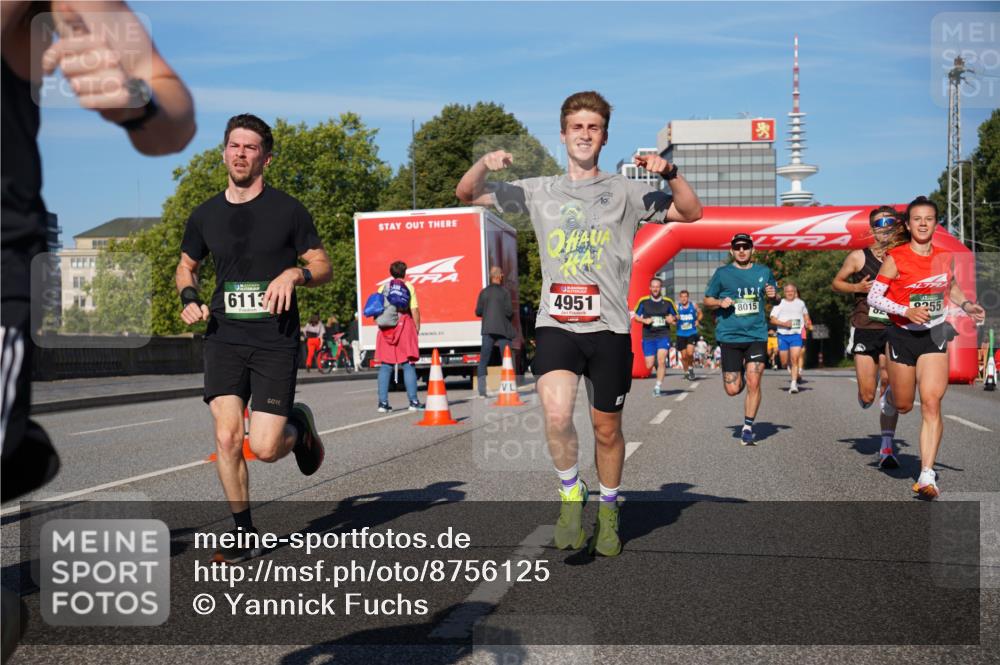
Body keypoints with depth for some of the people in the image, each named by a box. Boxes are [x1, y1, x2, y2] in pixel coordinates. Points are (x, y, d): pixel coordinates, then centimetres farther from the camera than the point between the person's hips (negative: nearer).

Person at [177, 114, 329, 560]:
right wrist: (190, 298, 3)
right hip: (224, 338, 3)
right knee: (227, 438, -9)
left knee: (264, 448, -9)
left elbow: (323, 267, 5)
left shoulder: (288, 210, -1)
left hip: (275, 341, -3)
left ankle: (298, 426, 28)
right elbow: (186, 266, 24)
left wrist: (294, 274, -16)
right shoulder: (205, 215, 8)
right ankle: (244, 535, 9)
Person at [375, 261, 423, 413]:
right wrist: (417, 329, 4)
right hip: (405, 326, -2)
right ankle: (413, 402, -2)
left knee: (385, 366, 5)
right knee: (408, 365, 1)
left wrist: (380, 325, 13)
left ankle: (383, 402, 2)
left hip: (386, 329, 2)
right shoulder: (409, 287, 3)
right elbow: (414, 311, -3)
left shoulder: (383, 288, 10)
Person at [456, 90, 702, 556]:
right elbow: (467, 194, 13)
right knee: (556, 414, -23)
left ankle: (608, 511, 32)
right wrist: (485, 163, -8)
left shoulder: (626, 191, 7)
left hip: (609, 328, 0)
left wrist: (669, 173, -12)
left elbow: (691, 212, 5)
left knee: (607, 429, 9)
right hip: (556, 324, 0)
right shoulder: (538, 191, 11)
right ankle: (570, 494, 3)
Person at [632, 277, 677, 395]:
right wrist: (644, 320, -10)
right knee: (649, 366, 0)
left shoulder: (668, 302, 4)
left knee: (661, 360, -19)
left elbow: (676, 317, 15)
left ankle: (658, 386, -8)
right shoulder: (643, 301, 1)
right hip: (648, 336, 1)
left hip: (663, 336, -1)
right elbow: (635, 315, 9)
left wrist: (672, 319, -8)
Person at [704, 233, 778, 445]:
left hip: (756, 334, 1)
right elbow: (707, 300, 10)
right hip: (730, 335, -1)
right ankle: (739, 373, 37)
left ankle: (748, 428, 5)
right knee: (732, 390, -1)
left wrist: (772, 294, 1)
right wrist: (720, 302, -11)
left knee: (753, 383, -10)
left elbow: (772, 291, 24)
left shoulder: (763, 272, 9)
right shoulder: (722, 273, 3)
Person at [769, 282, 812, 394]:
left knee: (795, 359, -16)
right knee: (784, 362, 4)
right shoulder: (779, 304, 3)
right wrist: (784, 323, -17)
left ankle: (794, 384, -16)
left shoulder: (800, 303, 11)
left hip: (796, 335, 0)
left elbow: (805, 314, 30)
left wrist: (807, 323, 12)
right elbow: (773, 320, -3)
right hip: (783, 335, 0)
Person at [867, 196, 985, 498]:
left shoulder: (946, 257, 4)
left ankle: (927, 475, -13)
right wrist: (907, 311, -21)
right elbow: (873, 296, -10)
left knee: (931, 403, -13)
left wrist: (966, 305, 4)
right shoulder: (895, 258, -9)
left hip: (935, 335, 2)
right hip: (903, 336, -2)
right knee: (903, 406, 9)